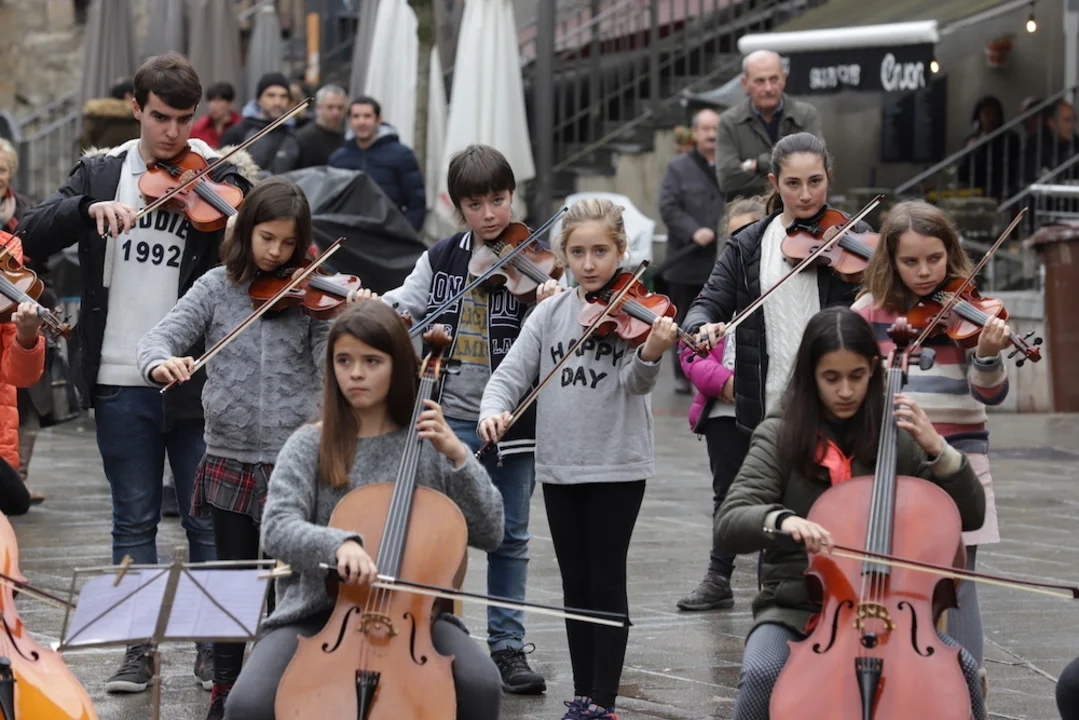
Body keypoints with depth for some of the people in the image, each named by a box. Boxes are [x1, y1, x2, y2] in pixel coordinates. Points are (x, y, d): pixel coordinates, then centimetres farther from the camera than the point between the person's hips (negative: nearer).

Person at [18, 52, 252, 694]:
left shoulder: (217, 178, 0)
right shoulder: (102, 174, 7)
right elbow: (36, 238, -5)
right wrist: (90, 209, -22)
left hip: (196, 378, -2)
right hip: (122, 379, 2)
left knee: (209, 522, 5)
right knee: (134, 521, 10)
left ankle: (216, 648, 15)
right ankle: (140, 649, 18)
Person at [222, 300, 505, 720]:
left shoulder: (427, 444, 6)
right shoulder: (310, 446, 3)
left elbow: (489, 534, 3)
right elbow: (278, 530, -12)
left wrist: (458, 457, -10)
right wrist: (337, 543, -32)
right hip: (319, 611, 0)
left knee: (481, 685, -29)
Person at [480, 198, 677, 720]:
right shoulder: (551, 313, 4)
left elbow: (637, 383, -19)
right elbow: (512, 373, 1)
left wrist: (651, 353, -42)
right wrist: (493, 410, -19)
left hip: (617, 466, -4)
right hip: (559, 466, 4)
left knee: (606, 582, -1)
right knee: (575, 584, 11)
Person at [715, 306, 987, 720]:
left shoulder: (896, 435, 5)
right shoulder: (780, 436, -1)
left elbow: (970, 515, 5)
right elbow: (730, 523, -12)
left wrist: (936, 448, -11)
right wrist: (782, 520, -34)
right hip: (796, 607, -2)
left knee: (960, 667, -25)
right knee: (761, 674, -33)